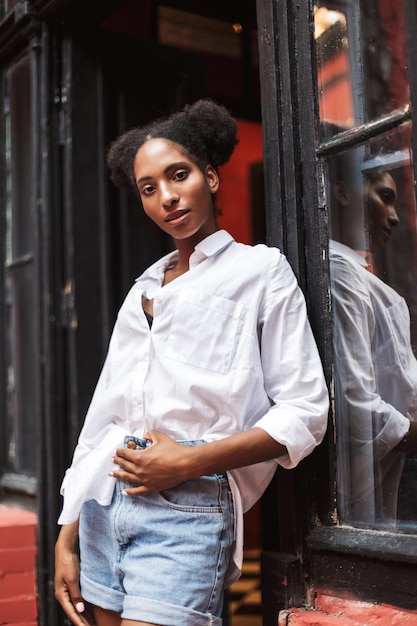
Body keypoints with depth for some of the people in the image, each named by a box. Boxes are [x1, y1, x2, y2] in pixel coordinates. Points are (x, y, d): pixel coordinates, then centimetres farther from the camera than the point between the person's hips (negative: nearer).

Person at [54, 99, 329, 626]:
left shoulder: (261, 271, 2)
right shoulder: (143, 291, 17)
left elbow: (305, 411, -5)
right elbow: (104, 412, 15)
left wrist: (190, 461, -14)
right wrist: (67, 537, 12)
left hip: (189, 508, -5)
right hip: (103, 506, 6)